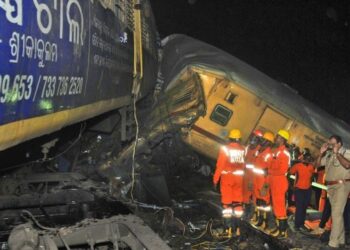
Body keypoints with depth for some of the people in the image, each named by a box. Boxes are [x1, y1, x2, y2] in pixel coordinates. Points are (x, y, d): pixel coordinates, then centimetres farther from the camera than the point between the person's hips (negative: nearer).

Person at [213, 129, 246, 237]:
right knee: (238, 203, 11)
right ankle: (237, 227, 12)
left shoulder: (225, 149, -10)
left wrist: (215, 179, -5)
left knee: (227, 203, 4)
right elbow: (244, 165, -1)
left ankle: (229, 227, 1)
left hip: (227, 177, -3)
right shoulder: (243, 149, -1)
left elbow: (220, 165, -11)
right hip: (239, 178, 3)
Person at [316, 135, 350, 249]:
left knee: (336, 213, -12)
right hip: (330, 186, 7)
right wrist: (321, 153, -2)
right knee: (337, 213, 15)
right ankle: (340, 239, 26)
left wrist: (337, 153, -22)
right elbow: (317, 164, 12)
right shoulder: (328, 154, 10)